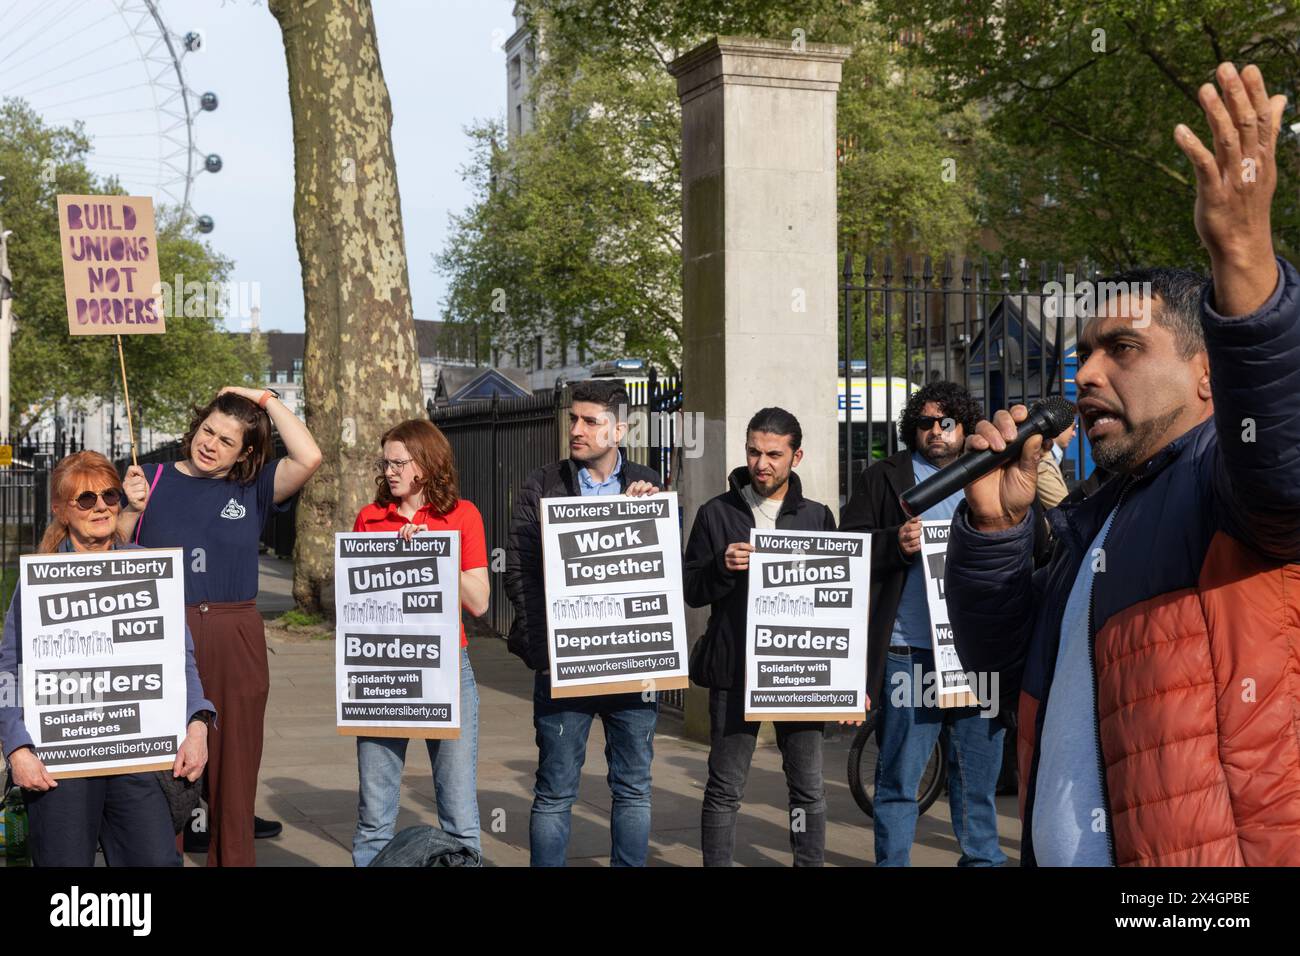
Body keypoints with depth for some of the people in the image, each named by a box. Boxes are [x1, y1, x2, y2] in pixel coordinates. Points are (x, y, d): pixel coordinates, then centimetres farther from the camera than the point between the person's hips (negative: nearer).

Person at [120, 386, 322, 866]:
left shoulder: (254, 489, 4)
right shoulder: (157, 480, 5)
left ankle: (231, 857, 19)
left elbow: (309, 458, -12)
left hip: (235, 644, 1)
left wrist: (266, 399, -5)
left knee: (231, 770, 8)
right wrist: (131, 508, -10)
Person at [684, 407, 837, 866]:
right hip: (734, 670, -1)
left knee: (809, 788, 4)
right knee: (725, 789, 4)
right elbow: (690, 590, 4)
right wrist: (722, 567, -16)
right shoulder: (716, 514, 5)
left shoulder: (818, 517, 10)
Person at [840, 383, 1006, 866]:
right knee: (898, 777, 1)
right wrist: (895, 544, -16)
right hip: (910, 654, -3)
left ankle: (982, 857, 27)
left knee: (980, 773, 13)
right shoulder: (884, 479, 7)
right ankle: (892, 861, 11)